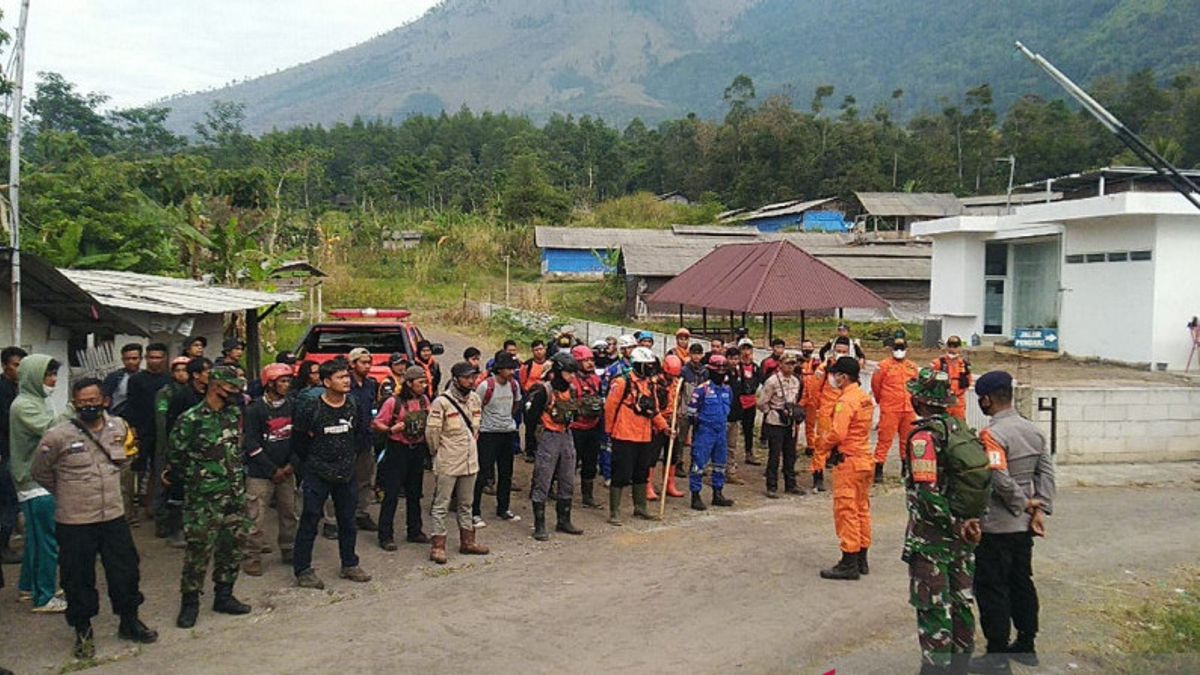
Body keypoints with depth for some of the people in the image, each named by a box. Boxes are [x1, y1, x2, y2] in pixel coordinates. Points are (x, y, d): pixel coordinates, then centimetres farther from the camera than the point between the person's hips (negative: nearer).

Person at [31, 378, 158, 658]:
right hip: (74, 522, -3)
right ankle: (83, 631, 27)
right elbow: (39, 472, 2)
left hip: (114, 517, 4)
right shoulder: (58, 436, -14)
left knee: (126, 571, 13)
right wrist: (67, 493, 9)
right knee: (79, 579, 8)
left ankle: (129, 622, 33)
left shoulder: (119, 427, -1)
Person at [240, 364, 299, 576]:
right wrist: (273, 471, -10)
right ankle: (252, 557, 8)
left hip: (286, 472, 5)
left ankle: (288, 551, 25)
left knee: (289, 514, 10)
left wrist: (291, 465, -3)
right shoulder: (255, 409, -9)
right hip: (260, 473, -5)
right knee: (256, 517, -3)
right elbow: (250, 444, -11)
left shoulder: (292, 406, 5)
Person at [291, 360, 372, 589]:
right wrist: (311, 462, 4)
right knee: (309, 521, 0)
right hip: (318, 475, -5)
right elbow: (298, 438, -2)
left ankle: (349, 565, 26)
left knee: (348, 521, 13)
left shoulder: (353, 405, 1)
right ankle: (302, 570, 9)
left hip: (346, 473, 5)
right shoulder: (312, 408, -13)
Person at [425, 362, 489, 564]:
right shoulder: (441, 402, -15)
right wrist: (438, 452, -1)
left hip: (470, 461, 7)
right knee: (441, 505, 0)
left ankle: (467, 541, 28)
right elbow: (432, 431, -12)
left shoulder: (474, 399, 6)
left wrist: (471, 447, 14)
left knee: (466, 503, 17)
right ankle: (438, 546, 6)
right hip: (448, 463, -7)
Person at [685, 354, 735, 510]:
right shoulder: (702, 388, -12)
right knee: (699, 464, -5)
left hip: (721, 431, 7)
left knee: (720, 463, 14)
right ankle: (695, 496, 1)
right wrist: (695, 420, -6)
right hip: (704, 431, -7)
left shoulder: (727, 389, 9)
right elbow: (691, 408, -6)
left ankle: (718, 494, 26)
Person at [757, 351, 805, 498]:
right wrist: (776, 414, -9)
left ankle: (790, 485, 24)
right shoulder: (772, 381, -13)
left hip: (790, 424, 6)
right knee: (774, 456, -2)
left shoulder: (796, 381, 8)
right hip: (775, 424, -6)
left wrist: (796, 414, 8)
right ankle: (772, 487, 6)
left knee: (790, 455, 13)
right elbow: (762, 403, -10)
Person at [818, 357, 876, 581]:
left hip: (848, 461, -10)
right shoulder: (865, 398, 11)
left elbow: (837, 433, -25)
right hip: (864, 458, 10)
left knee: (846, 510, -5)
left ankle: (849, 563, -2)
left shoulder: (846, 400, -18)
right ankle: (861, 558, 22)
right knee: (861, 509, 14)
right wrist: (831, 446, 10)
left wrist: (824, 445, -4)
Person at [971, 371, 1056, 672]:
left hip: (996, 526, -8)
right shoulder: (1033, 430, 6)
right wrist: (1040, 508, 1)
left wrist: (1021, 503, -14)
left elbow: (1000, 478, -28)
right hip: (1024, 524, 8)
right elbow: (1047, 471, 5)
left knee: (992, 588, 2)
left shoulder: (992, 434, -20)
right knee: (1021, 582, 18)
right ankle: (1026, 645, 29)